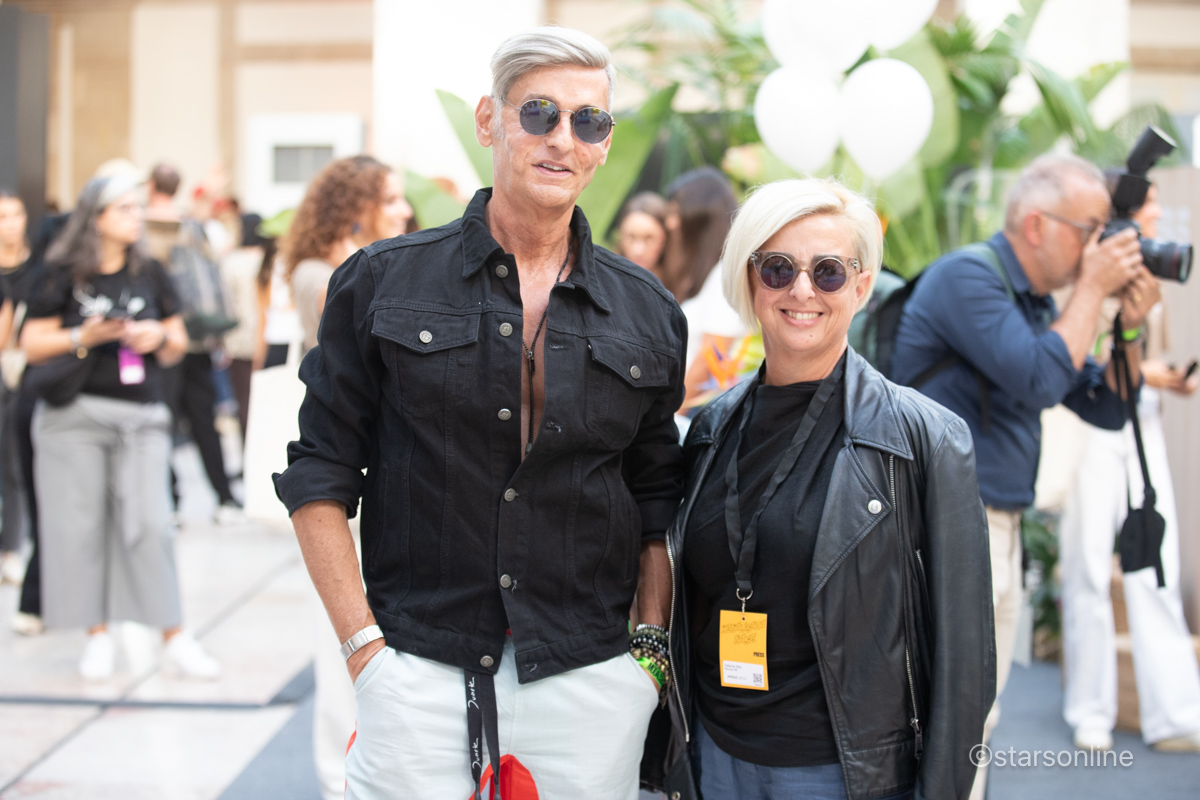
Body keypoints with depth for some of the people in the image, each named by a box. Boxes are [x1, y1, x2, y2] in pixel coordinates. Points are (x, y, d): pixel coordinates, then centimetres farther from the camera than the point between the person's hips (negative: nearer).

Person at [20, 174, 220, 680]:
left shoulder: (150, 273, 12)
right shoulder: (63, 274, 3)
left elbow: (178, 343, 18)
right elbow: (32, 344, 1)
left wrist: (160, 337, -4)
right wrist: (84, 337, -13)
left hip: (142, 416, 2)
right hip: (76, 415, -2)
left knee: (150, 524, -5)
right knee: (82, 524, 0)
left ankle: (174, 639, -2)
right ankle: (98, 635, 11)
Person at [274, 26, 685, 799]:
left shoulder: (647, 312, 7)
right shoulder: (382, 282, 0)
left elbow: (657, 501, 13)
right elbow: (320, 475, 1)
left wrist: (650, 645, 5)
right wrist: (363, 642, -5)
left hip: (589, 680, 2)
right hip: (417, 672, -1)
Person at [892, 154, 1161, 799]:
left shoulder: (1037, 302, 14)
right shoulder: (967, 276, -13)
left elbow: (1107, 410, 16)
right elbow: (1040, 380, -23)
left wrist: (1130, 329, 2)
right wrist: (1092, 290, -12)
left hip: (998, 524, 9)